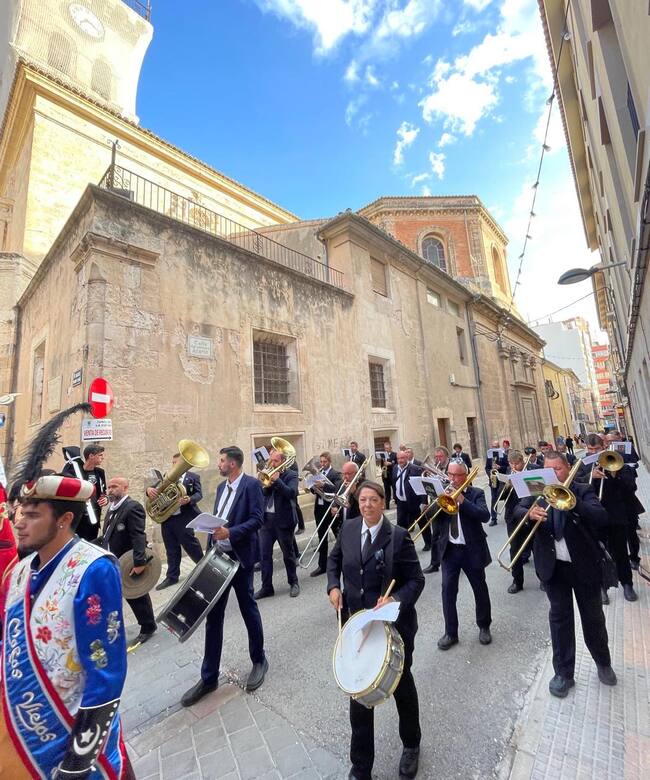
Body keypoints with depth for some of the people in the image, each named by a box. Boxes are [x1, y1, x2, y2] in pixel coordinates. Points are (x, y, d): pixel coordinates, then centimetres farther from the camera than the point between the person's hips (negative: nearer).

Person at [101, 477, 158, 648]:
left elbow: (138, 537, -28)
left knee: (137, 596, 8)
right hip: (112, 562, 8)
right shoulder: (112, 508, 9)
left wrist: (139, 562, -33)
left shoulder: (133, 507, -21)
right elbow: (108, 535, 17)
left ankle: (148, 628, 27)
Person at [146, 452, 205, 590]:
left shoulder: (193, 477, 1)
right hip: (167, 518, 5)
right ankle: (172, 577, 25)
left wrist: (189, 499, -28)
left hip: (184, 518, -4)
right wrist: (149, 489, -17)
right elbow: (156, 488, 7)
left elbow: (199, 494, -8)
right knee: (171, 550, 12)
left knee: (191, 546, 1)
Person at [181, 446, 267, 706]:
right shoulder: (222, 487, 10)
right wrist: (214, 532, 5)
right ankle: (209, 677, 26)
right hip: (218, 557, 7)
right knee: (213, 615, 11)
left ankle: (259, 660, 33)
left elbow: (257, 519, -20)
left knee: (248, 609, 11)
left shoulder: (251, 484, -14)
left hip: (240, 557, -6)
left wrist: (230, 533, -28)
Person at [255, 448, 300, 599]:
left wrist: (277, 480, -23)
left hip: (284, 520, -4)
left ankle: (293, 583, 30)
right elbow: (262, 493, 0)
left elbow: (292, 493, -21)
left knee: (288, 554, 11)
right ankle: (266, 587, 19)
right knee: (264, 554, 5)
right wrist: (268, 482, -17)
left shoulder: (291, 475, -7)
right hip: (266, 519, 4)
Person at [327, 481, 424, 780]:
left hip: (394, 624, -2)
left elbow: (416, 579, -14)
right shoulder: (348, 528, -7)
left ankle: (411, 746, 55)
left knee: (401, 685, 23)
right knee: (358, 693, 13)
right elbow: (334, 558, 10)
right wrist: (334, 586, -5)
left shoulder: (398, 536, -20)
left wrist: (396, 599, -30)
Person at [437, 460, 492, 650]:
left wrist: (463, 501, -27)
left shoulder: (476, 493, -5)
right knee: (448, 590, 2)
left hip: (472, 550, -2)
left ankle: (484, 627, 38)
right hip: (449, 550, 2)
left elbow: (485, 515, -20)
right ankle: (450, 633, 18)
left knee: (480, 589, 16)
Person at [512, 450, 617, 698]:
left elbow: (602, 519, -22)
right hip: (553, 566, 1)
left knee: (593, 617, 18)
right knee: (559, 617, 10)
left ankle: (603, 663, 44)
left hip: (584, 565, -1)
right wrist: (530, 513, -31)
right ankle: (563, 673, 25)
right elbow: (517, 512, -10)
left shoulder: (582, 491, -8)